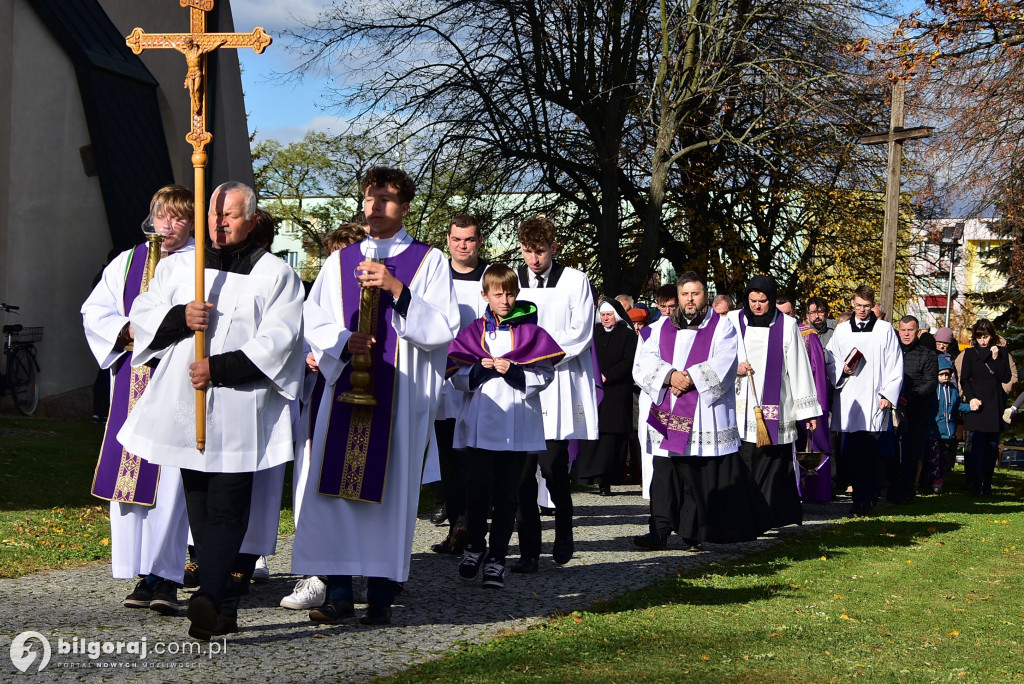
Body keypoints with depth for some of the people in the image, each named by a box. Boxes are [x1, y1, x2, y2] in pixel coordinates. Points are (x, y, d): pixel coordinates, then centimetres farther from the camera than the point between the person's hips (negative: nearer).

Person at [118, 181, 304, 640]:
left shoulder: (275, 275, 3)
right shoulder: (176, 267, 15)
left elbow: (277, 342, -7)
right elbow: (142, 316, 10)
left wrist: (221, 368, -16)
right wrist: (179, 317, -10)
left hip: (238, 413, -5)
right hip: (184, 408, 5)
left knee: (225, 509, -13)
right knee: (200, 512, 6)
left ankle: (209, 598, -23)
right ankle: (223, 609, 11)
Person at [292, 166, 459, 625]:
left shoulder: (429, 261, 5)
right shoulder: (340, 262, 15)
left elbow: (444, 329, -5)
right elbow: (312, 323, 12)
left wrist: (398, 290, -15)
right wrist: (345, 342, -9)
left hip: (401, 395, -3)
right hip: (345, 390, 3)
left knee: (390, 489, -3)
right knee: (335, 488, -3)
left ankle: (381, 595, 2)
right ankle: (338, 591, 3)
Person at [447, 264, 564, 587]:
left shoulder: (530, 331, 7)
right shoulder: (473, 332, 10)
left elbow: (544, 376, 0)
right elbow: (457, 376, 4)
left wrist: (514, 372, -14)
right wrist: (482, 369, -13)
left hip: (518, 426, 0)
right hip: (480, 424, 0)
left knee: (507, 494, 3)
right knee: (479, 488, -3)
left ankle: (496, 560, 10)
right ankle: (475, 546, 19)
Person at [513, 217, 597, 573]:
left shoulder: (575, 281, 4)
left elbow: (581, 334, -1)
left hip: (559, 385, -2)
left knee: (553, 466, -6)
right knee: (522, 469, -3)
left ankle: (564, 536, 18)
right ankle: (529, 551, 2)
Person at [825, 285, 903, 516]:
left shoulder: (885, 331, 6)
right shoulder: (841, 330, 13)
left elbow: (895, 367, 5)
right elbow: (830, 361, 18)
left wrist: (888, 395, -3)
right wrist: (842, 370, -3)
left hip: (874, 400, -3)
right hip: (848, 400, 3)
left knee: (869, 453, -8)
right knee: (852, 453, -1)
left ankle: (866, 500, -3)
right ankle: (860, 496, 7)